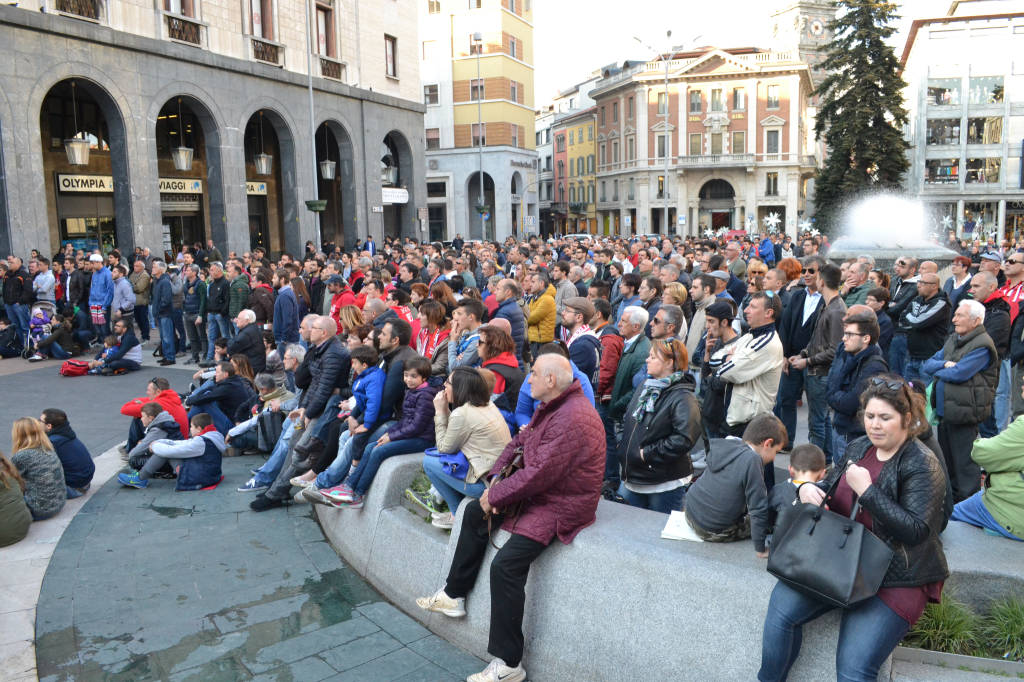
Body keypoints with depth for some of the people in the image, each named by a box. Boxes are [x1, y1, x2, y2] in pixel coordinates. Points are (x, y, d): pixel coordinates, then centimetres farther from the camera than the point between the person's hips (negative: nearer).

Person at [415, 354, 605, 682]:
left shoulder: (571, 418, -27)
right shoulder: (550, 407, 8)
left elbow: (540, 473, -29)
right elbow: (519, 443, 13)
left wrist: (495, 496, -17)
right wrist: (495, 479, -3)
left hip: (561, 505, -11)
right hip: (537, 493, 11)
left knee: (505, 564, -23)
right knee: (474, 512, 16)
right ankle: (453, 595, 27)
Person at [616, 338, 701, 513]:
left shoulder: (683, 398, -17)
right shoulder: (645, 386, 8)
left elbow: (684, 439, -27)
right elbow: (627, 419, 20)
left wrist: (647, 453, -20)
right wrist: (623, 446, 5)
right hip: (631, 476, 7)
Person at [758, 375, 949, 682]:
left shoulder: (923, 466, -9)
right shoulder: (858, 448, 9)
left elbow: (915, 532, -17)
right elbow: (828, 489, 19)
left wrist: (866, 490, -23)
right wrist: (807, 489, -5)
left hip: (896, 578, -5)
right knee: (782, 604, -17)